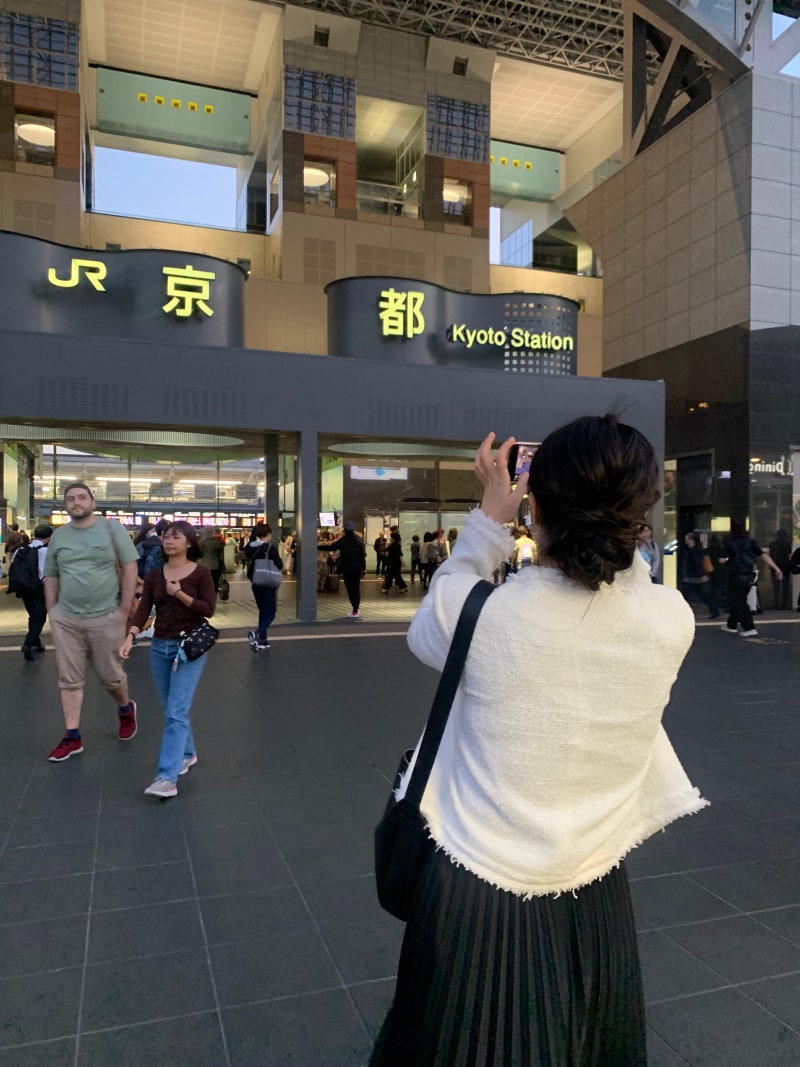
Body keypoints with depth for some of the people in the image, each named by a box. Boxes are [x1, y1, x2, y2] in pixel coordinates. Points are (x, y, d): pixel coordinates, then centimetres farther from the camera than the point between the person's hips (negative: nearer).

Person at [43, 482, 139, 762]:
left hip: (106, 617, -3)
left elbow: (130, 568, -5)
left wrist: (124, 609, -9)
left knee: (111, 676, 8)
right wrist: (51, 613, 6)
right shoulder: (58, 536, 6)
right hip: (65, 619, 3)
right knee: (69, 680, 6)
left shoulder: (111, 528, -4)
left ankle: (126, 709, 38)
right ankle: (72, 737, 17)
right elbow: (51, 576, 13)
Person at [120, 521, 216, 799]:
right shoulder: (154, 575, 6)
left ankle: (167, 777, -14)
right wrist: (130, 636, -17)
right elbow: (143, 609, -1)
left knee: (176, 711, -12)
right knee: (172, 710, 15)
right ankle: (187, 754, 37)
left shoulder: (201, 573, -5)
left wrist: (179, 594, -18)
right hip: (160, 647, 5)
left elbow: (209, 610, -9)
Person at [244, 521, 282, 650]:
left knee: (263, 611, 17)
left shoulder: (250, 548, 2)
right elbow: (278, 565, -12)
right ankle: (257, 633, -22)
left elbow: (249, 564, 13)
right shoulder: (270, 548, -14)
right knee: (270, 612, 1)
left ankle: (262, 640, 15)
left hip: (255, 583, 6)